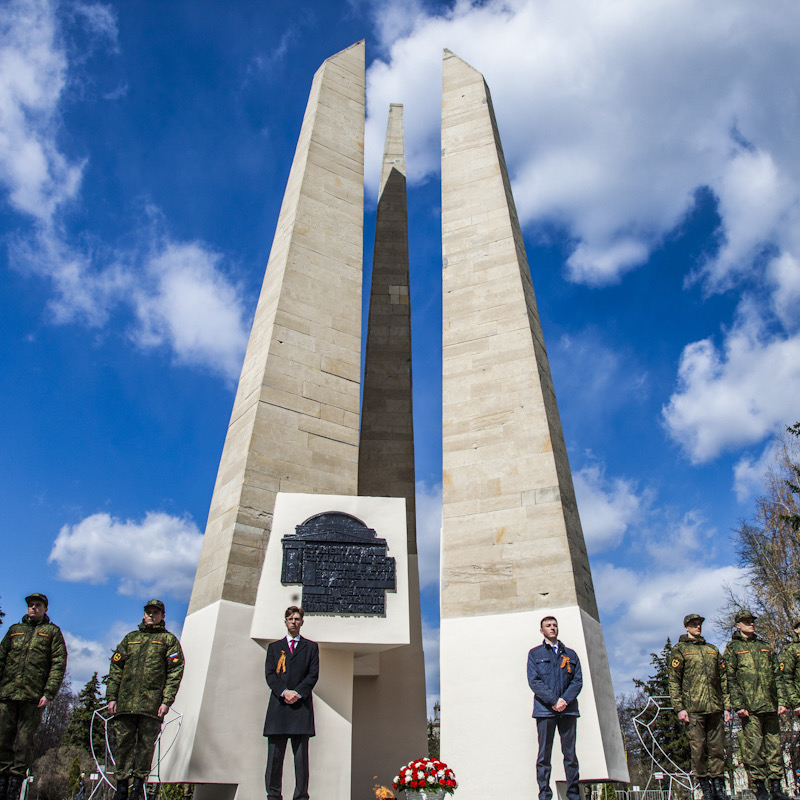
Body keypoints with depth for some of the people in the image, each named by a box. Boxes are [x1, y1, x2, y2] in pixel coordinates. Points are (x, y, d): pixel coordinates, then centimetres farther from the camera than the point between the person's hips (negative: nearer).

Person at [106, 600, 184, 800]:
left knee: (145, 744, 0)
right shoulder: (130, 638, 19)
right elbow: (116, 668, 15)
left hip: (152, 704, -3)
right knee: (123, 743, 5)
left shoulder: (168, 639, 8)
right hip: (125, 701, 3)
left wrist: (167, 701, -9)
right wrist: (111, 697, 4)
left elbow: (175, 671, 0)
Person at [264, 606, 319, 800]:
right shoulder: (274, 647, 16)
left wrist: (298, 692, -11)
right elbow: (269, 674, 6)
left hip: (301, 705, -1)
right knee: (274, 754, 2)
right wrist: (283, 692, -10)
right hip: (278, 705, 1)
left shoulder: (311, 647, 13)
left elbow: (313, 674, 4)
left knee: (301, 754, -1)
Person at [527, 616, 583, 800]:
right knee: (544, 754, -1)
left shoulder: (570, 654, 16)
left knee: (570, 754, 4)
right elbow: (534, 681, -1)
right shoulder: (535, 653, 9)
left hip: (568, 709, 2)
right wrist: (553, 701, -13)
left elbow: (578, 681, 7)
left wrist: (564, 700, -10)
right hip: (545, 709, -2)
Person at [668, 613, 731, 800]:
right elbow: (674, 681, -2)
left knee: (717, 748, 5)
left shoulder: (713, 650, 18)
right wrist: (679, 708, -9)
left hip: (715, 708, 4)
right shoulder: (679, 650, 4)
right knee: (698, 748, -2)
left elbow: (723, 680, 18)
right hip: (693, 709, -4)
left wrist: (726, 706, 9)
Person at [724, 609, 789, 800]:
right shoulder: (733, 648, 3)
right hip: (750, 707, -4)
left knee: (774, 746, 6)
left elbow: (777, 676, 16)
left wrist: (781, 701, 5)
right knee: (754, 748, -4)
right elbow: (731, 679, -2)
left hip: (770, 706, 4)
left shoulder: (766, 647, 17)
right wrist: (738, 705, -10)